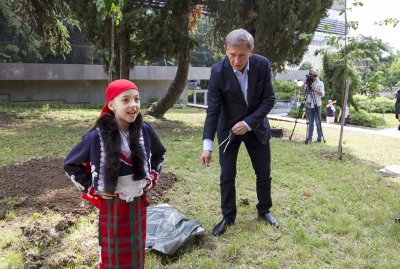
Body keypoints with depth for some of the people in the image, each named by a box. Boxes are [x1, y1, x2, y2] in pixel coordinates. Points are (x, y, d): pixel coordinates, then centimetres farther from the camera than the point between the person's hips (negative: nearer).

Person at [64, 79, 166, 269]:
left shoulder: (145, 131, -9)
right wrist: (91, 188, -9)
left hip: (137, 204, 3)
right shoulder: (97, 136, -18)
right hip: (111, 206, -2)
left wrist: (152, 177, 3)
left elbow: (159, 154, 12)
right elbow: (70, 164, -4)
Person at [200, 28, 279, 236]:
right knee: (227, 176, 2)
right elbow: (213, 109, -21)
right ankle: (228, 217, 22)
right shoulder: (218, 71, -21)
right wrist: (207, 145, -26)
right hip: (228, 129, -1)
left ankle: (264, 211, 35)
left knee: (264, 173, 12)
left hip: (256, 126, 2)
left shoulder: (262, 65, -16)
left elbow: (269, 99, -10)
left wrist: (248, 123, -21)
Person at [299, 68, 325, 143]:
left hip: (316, 106, -3)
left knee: (318, 123, 1)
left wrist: (314, 89, -21)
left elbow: (322, 94, -11)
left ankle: (319, 138, 8)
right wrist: (304, 84, -15)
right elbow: (301, 90, -1)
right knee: (310, 123, 8)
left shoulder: (320, 83, -1)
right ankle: (309, 138, 14)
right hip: (308, 106, 3)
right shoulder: (307, 83, 8)